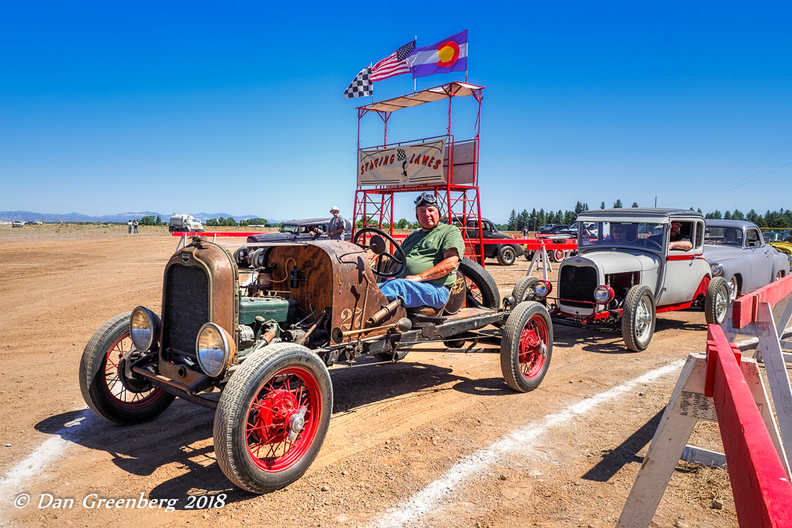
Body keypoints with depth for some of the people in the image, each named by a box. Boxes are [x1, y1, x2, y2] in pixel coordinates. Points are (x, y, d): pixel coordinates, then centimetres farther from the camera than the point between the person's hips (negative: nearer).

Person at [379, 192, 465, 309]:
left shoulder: (450, 231, 10)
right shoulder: (413, 236, 32)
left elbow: (451, 263, -7)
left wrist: (419, 277, -15)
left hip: (435, 289, -6)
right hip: (403, 284, 6)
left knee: (396, 285, -36)